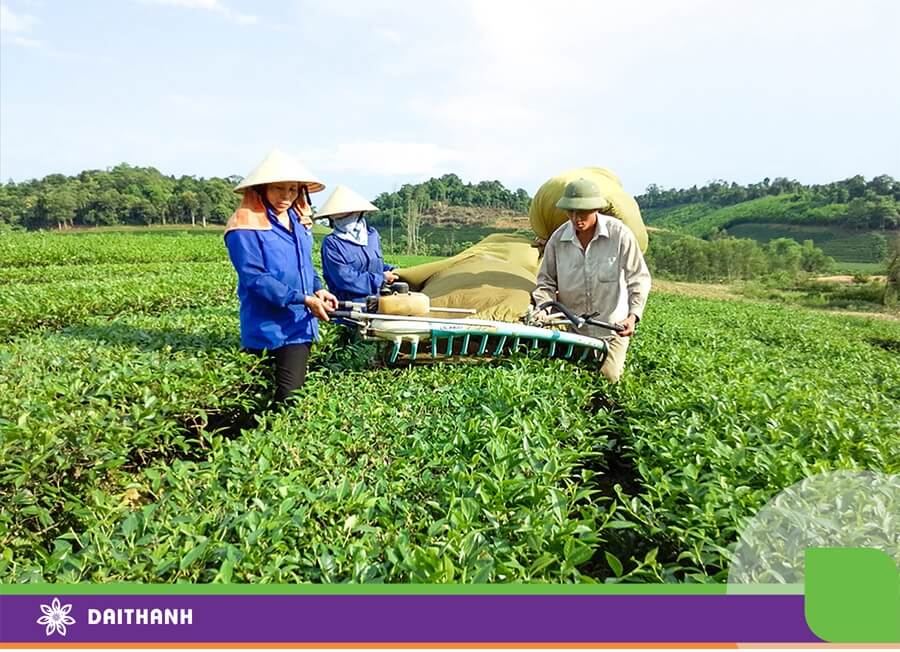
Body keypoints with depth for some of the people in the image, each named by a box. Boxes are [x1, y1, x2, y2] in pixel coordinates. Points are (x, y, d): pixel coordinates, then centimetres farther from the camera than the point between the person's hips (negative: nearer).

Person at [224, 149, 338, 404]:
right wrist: (303, 299, -22)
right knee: (289, 397, 2)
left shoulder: (299, 220, 10)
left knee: (297, 392, 9)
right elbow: (255, 279, -18)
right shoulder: (246, 227, -13)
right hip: (269, 329, -6)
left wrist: (318, 289, -2)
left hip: (301, 323, 6)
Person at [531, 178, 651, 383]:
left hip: (611, 327, -2)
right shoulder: (558, 239, -9)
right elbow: (546, 281, 0)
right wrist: (544, 308, -19)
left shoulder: (619, 234, -15)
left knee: (609, 378, 6)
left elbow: (639, 278, -10)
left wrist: (633, 315, -23)